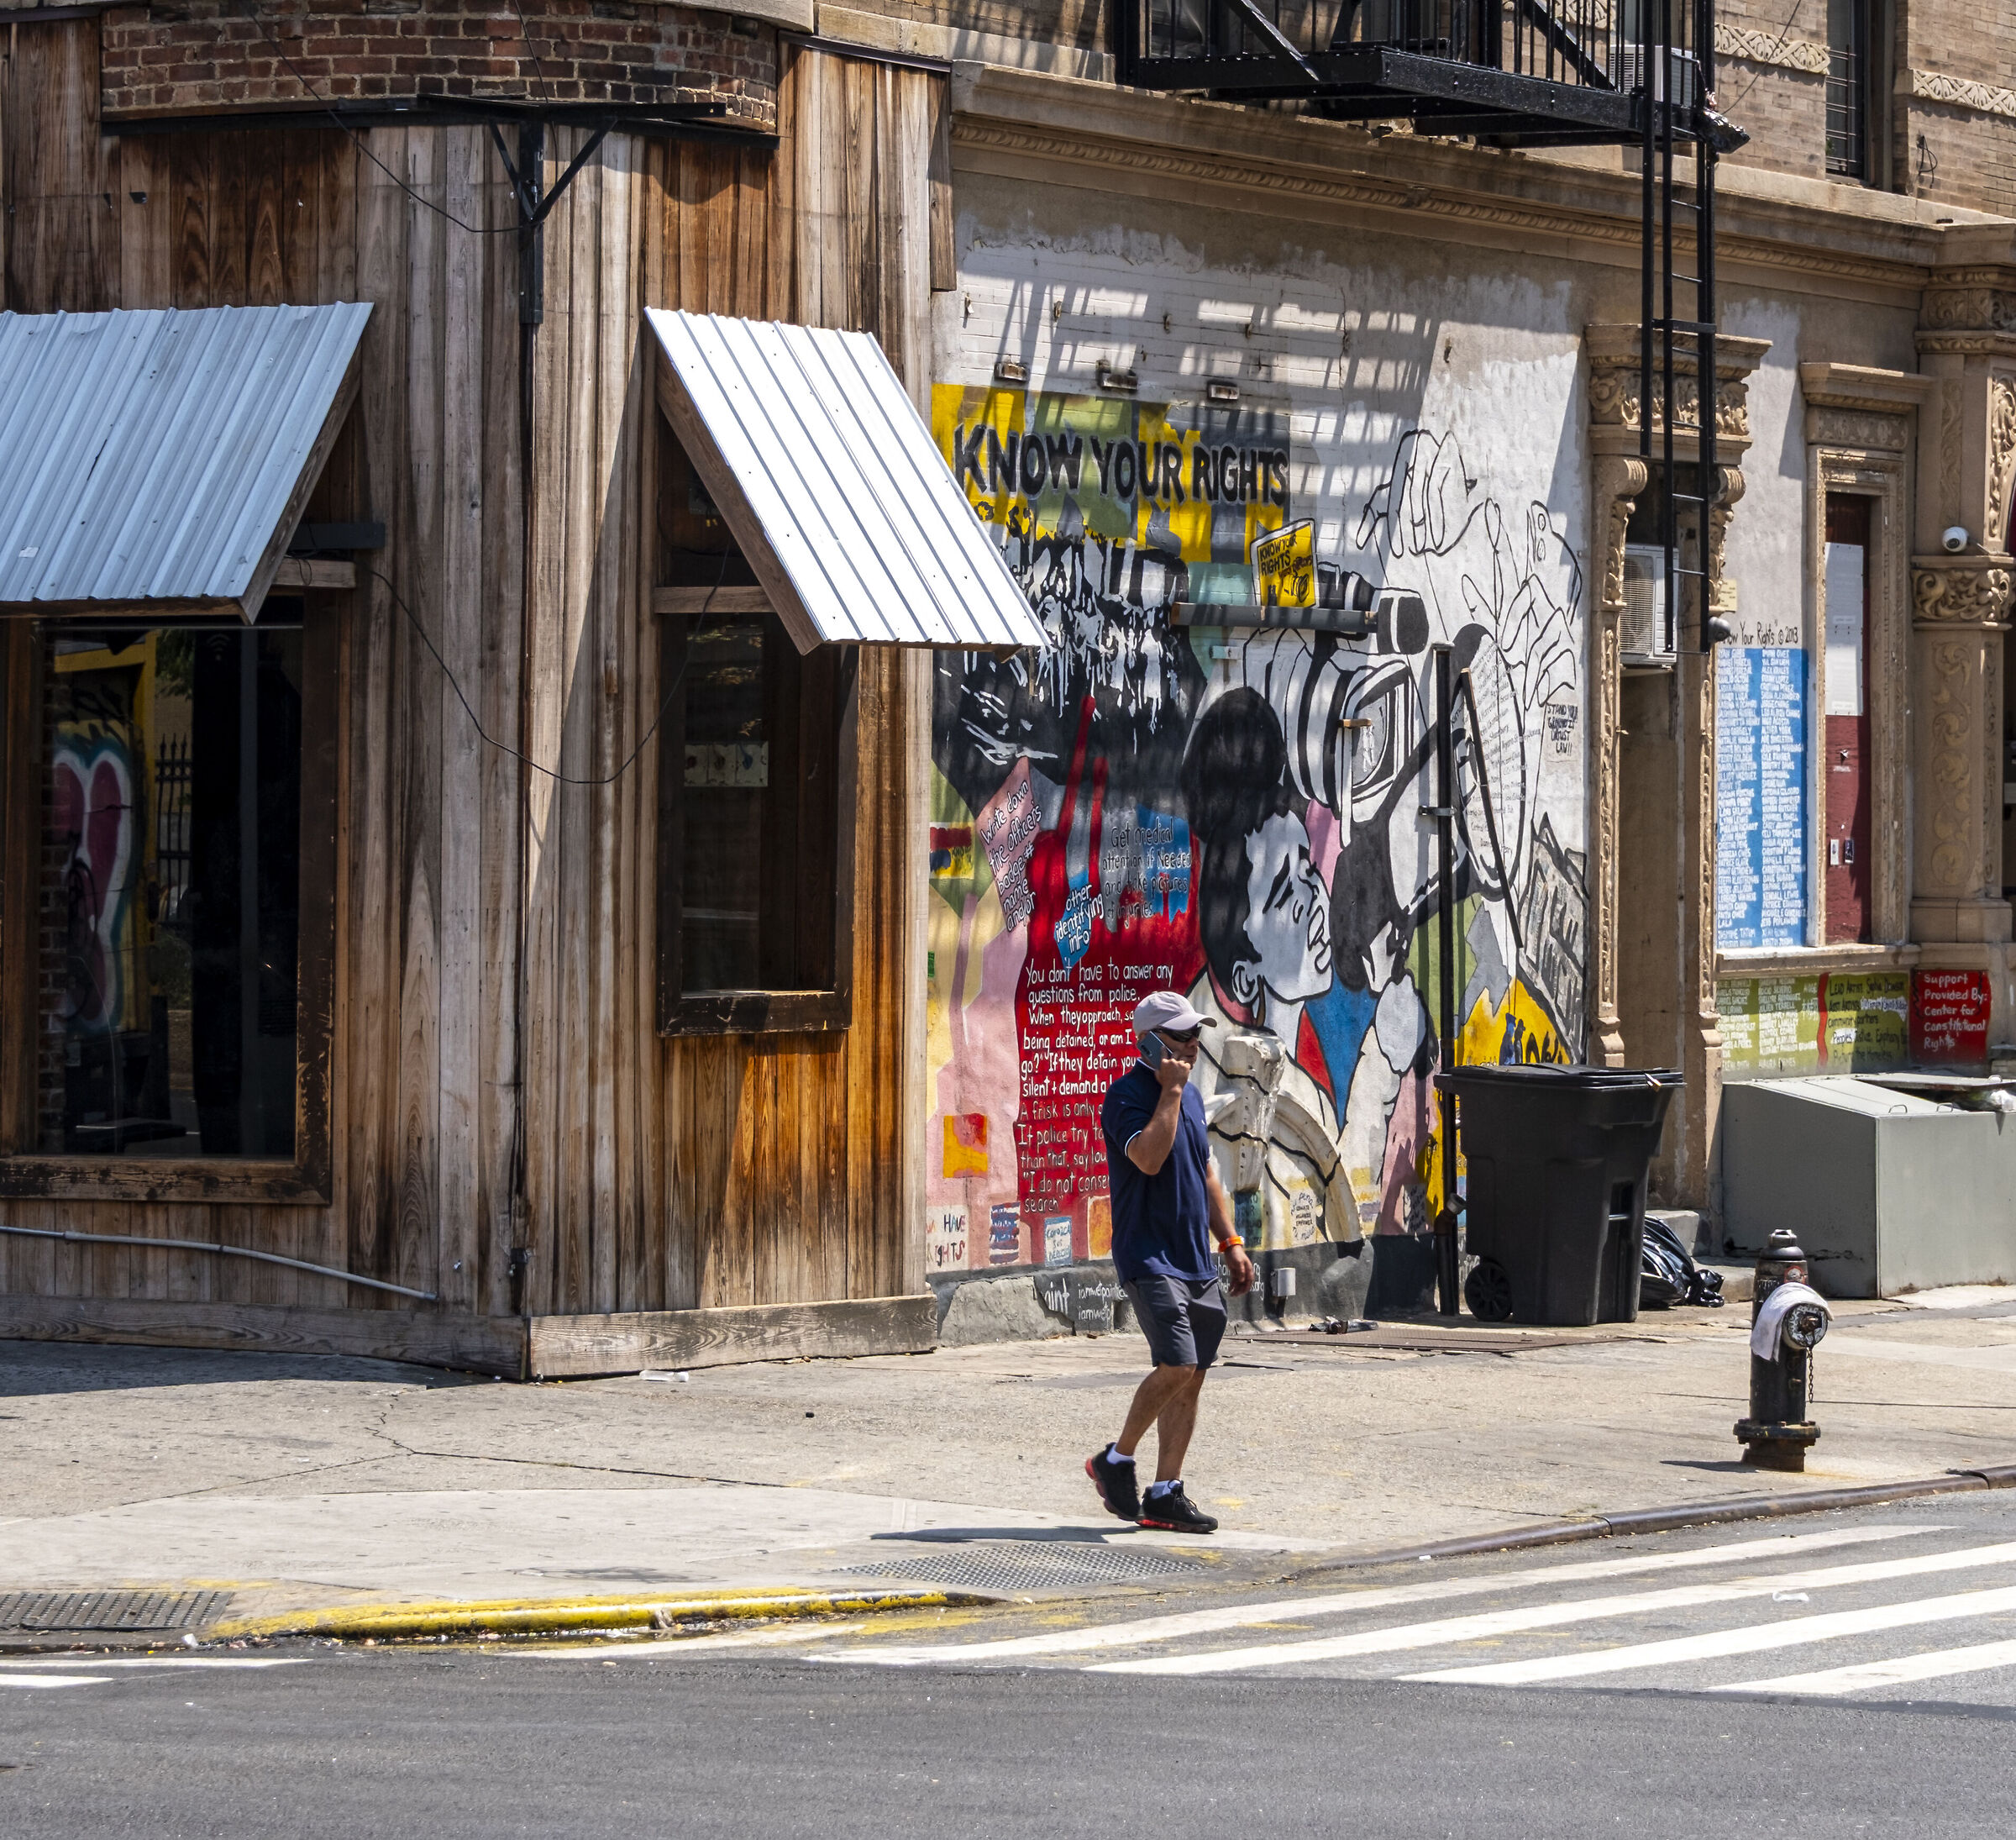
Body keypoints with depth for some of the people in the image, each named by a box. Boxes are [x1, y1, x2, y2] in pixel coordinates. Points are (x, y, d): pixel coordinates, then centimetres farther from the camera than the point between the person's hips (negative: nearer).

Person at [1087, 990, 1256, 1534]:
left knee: (1191, 1377, 5)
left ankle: (1165, 1493, 9)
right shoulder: (1128, 1095, -10)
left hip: (1195, 1261, 8)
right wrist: (1171, 1090, -19)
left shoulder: (1190, 1097, 16)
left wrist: (1230, 1242, 20)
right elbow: (1149, 1157, -27)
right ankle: (1116, 1460, 1)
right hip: (1148, 1258, -8)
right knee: (1176, 1366, -17)